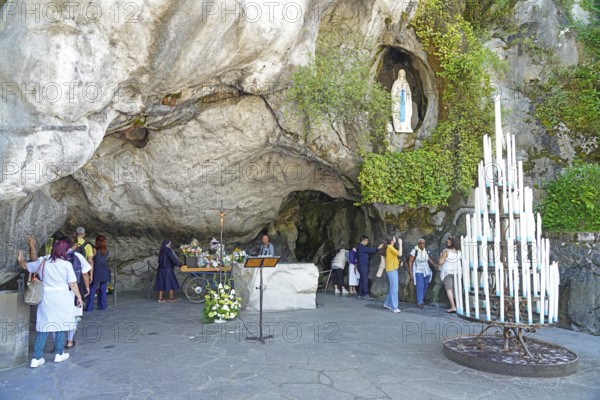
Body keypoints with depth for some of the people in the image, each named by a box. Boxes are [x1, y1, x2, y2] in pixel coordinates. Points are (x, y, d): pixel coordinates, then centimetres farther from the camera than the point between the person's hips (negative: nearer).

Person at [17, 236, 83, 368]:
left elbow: (26, 266, 16)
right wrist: (79, 297, 4)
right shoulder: (66, 264, -10)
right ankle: (59, 354, 20)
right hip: (62, 299, -3)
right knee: (60, 325, 11)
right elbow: (73, 284, -8)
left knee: (43, 327, 7)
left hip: (46, 298, 3)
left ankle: (36, 358, 8)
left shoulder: (42, 261, 0)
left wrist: (20, 260, 36)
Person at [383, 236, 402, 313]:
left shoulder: (391, 247, 17)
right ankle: (393, 307, -7)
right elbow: (399, 254, -22)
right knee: (394, 289, -9)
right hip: (391, 270, -10)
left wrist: (399, 262, 5)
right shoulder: (390, 247, -13)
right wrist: (400, 244, -15)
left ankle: (387, 303, 24)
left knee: (392, 288, 15)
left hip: (394, 269, 10)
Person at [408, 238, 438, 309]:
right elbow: (410, 261, -12)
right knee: (420, 286, -14)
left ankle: (420, 300, 28)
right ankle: (419, 303, -8)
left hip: (426, 271, 6)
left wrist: (434, 264, 3)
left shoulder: (426, 251, 1)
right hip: (418, 271, -6)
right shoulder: (414, 251, -15)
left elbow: (429, 259, 16)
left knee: (425, 286, 11)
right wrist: (410, 271, -17)